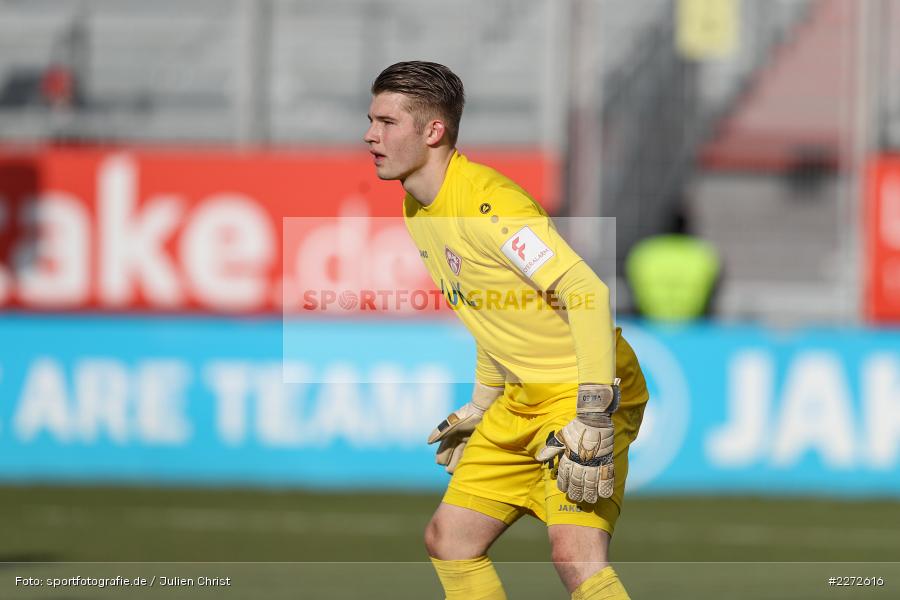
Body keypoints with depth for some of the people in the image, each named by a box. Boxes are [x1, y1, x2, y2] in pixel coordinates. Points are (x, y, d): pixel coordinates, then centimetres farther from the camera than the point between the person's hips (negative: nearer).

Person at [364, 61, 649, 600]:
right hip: (524, 398, 10)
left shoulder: (484, 202, -22)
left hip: (583, 392, -10)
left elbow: (588, 292, -28)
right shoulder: (418, 211, 9)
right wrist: (482, 406, 26)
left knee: (576, 556, -25)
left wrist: (594, 419, -31)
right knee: (449, 538, 10)